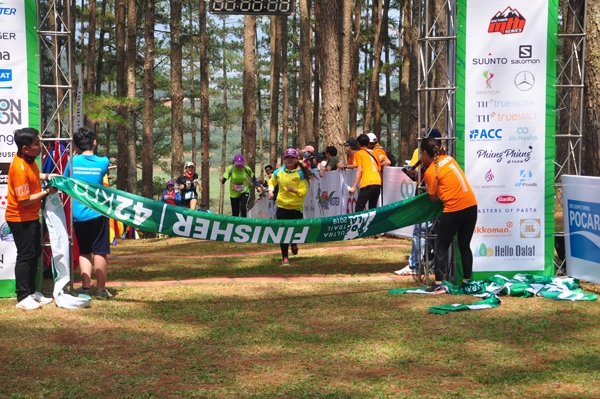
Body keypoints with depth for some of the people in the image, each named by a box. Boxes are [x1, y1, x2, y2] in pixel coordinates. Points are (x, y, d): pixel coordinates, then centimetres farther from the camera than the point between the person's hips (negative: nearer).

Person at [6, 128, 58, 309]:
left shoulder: (29, 160, 1)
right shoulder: (19, 168, -27)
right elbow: (24, 200, -27)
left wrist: (46, 176, 7)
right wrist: (47, 192, -19)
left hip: (31, 216, 10)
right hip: (20, 218, -10)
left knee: (35, 253, 16)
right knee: (25, 255, -5)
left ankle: (31, 291, 26)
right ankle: (23, 298, 2)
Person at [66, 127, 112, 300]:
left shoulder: (73, 161, -1)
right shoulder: (103, 162, -4)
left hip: (78, 214, 2)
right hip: (97, 213, -2)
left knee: (84, 251, 13)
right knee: (100, 251, 3)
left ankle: (86, 287, 7)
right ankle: (101, 289, 2)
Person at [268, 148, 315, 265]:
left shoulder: (300, 173, -8)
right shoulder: (279, 172, 0)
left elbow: (304, 191, -11)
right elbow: (272, 182, 20)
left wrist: (294, 190, -30)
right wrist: (271, 191, 0)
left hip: (297, 207, -1)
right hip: (282, 206, 1)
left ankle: (294, 243, 43)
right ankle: (285, 257, 7)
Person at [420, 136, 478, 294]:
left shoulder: (430, 171, -7)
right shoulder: (448, 158, 11)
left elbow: (433, 197, 1)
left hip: (454, 209, -7)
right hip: (471, 205, 7)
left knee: (441, 246, 5)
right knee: (465, 245, 15)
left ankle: (438, 285, 0)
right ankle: (467, 282, 17)